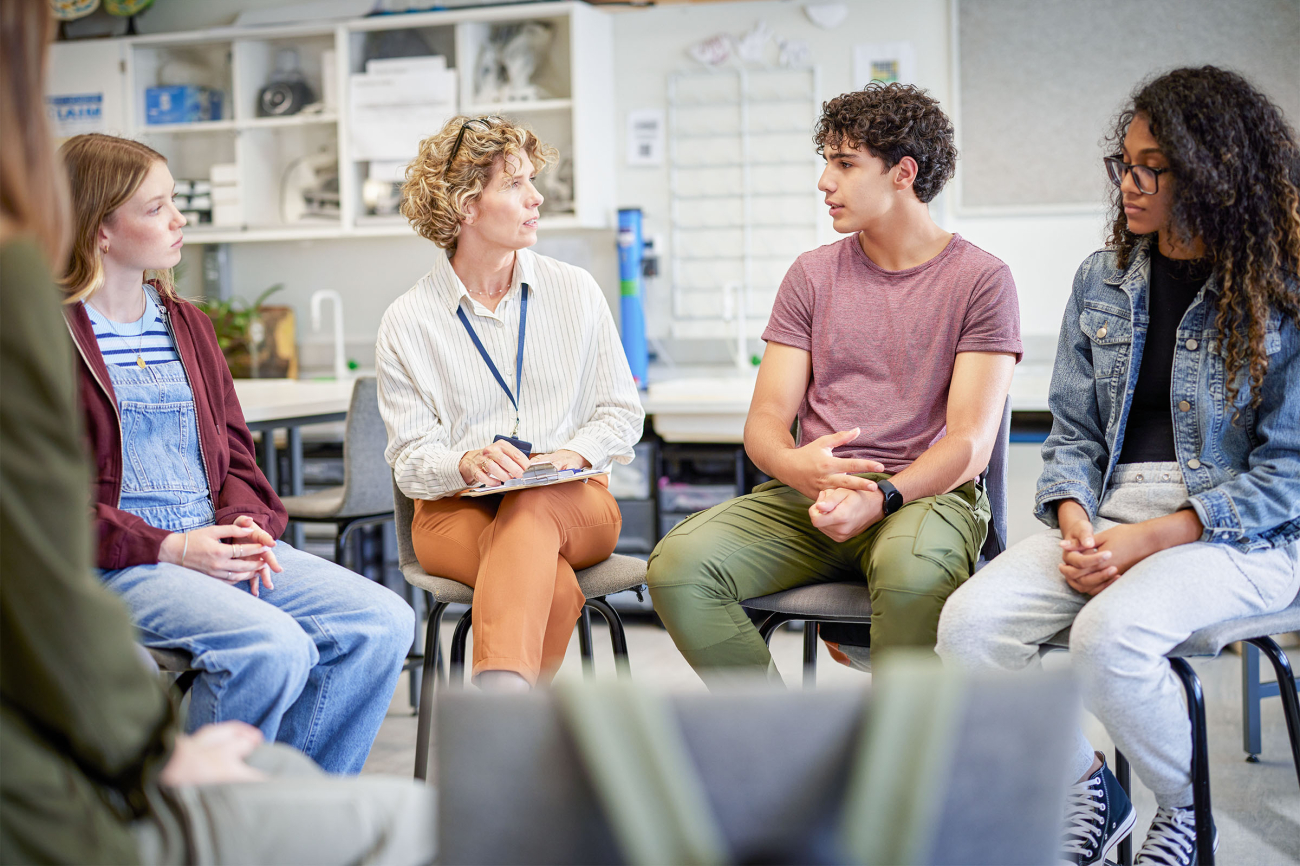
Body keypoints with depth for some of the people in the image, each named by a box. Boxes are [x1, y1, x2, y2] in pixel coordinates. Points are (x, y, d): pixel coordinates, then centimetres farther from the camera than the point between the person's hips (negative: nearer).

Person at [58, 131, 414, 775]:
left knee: (383, 622, -11)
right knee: (273, 647, -31)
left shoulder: (187, 324, 19)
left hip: (216, 544, 7)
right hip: (114, 564, -7)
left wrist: (243, 522, -2)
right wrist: (169, 548, -16)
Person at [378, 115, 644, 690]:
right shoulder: (407, 323, 3)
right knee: (554, 588, -36)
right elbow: (410, 457, 1)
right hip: (457, 510, -1)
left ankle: (498, 692, -53)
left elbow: (622, 412, 12)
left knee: (531, 511, -38)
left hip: (573, 501, 1)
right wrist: (467, 464, -22)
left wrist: (576, 452, -10)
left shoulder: (575, 291, 10)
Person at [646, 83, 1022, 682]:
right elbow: (765, 422, 7)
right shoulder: (811, 276, 14)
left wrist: (879, 497, -25)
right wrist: (796, 466, -19)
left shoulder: (980, 279, 2)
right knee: (677, 565, -23)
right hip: (807, 494, 4)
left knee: (911, 570, -40)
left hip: (926, 493, -3)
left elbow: (970, 443, -6)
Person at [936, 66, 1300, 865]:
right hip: (1109, 512, 5)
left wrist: (1150, 538, -17)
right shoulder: (1103, 281, 10)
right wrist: (1075, 524, -9)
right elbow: (1073, 431, 12)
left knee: (1109, 635, -34)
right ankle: (1088, 787, 5)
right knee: (969, 624, -20)